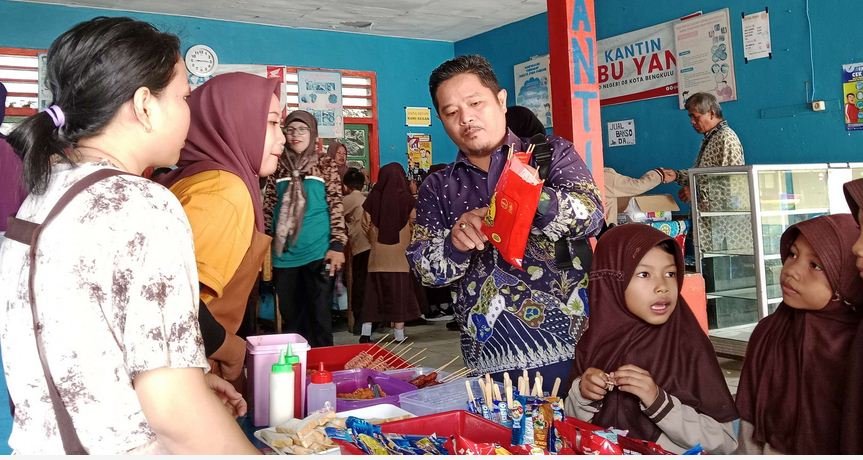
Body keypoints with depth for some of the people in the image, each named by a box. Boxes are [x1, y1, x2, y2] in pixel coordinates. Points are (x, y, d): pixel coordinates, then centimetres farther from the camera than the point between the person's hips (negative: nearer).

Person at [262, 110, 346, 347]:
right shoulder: (278, 166, 8)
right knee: (290, 316, 11)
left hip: (318, 252, -3)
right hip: (284, 255, 3)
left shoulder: (325, 165, 1)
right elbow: (268, 208, 12)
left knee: (319, 315, 3)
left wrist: (337, 245, -9)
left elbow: (336, 206, -1)